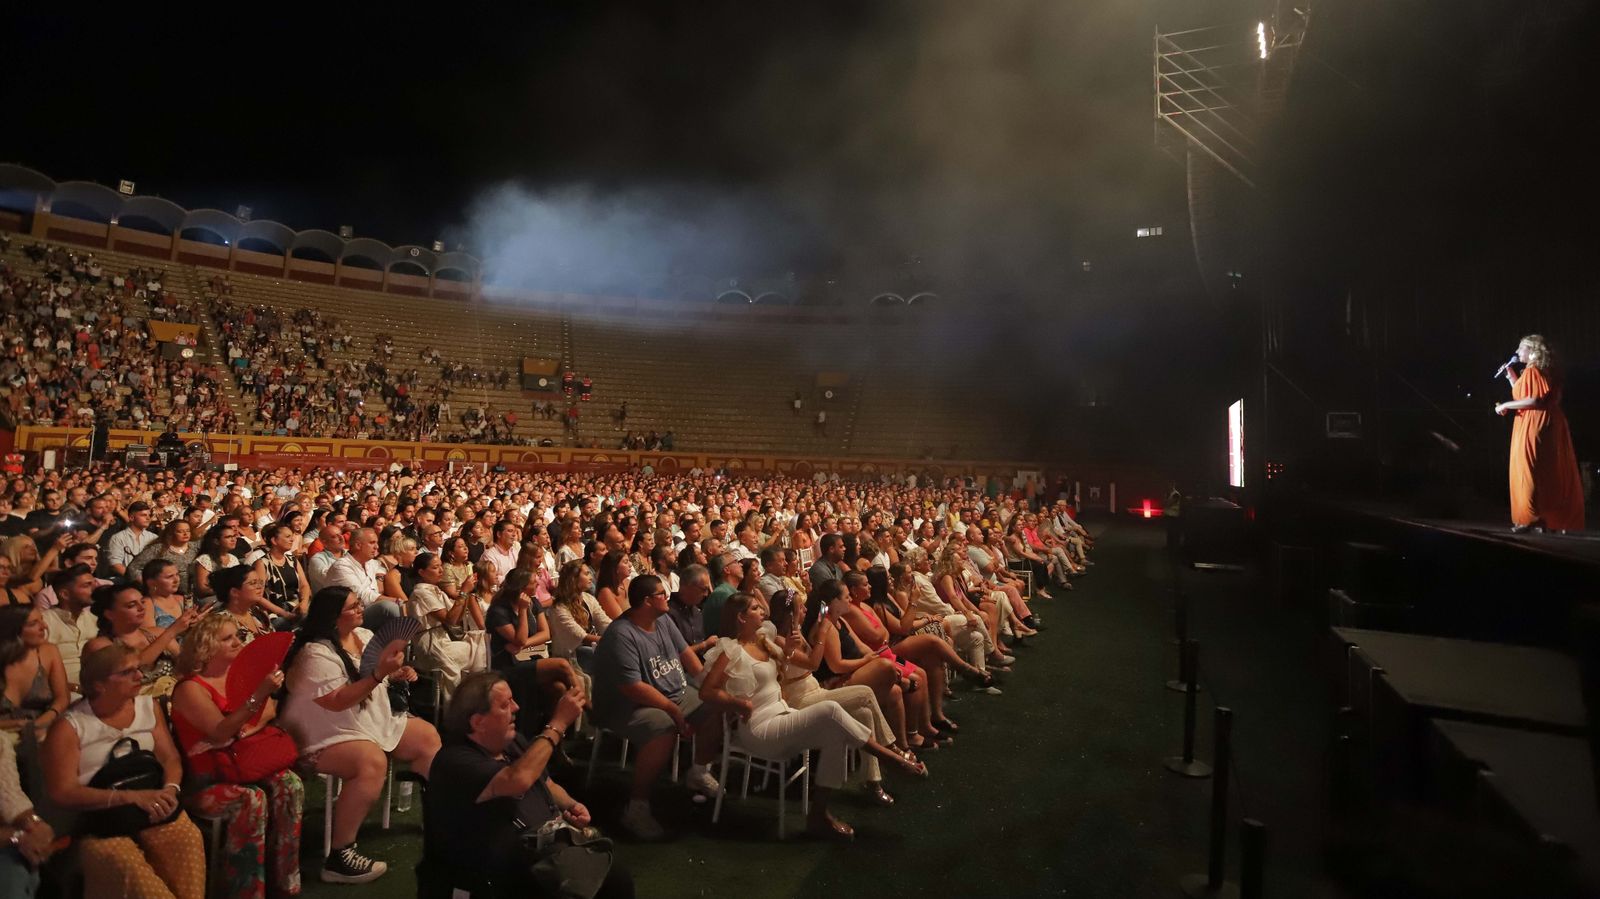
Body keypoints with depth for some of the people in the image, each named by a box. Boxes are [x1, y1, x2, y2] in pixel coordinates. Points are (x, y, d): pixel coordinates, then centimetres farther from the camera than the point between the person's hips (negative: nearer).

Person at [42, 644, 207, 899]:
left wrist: (171, 790, -12)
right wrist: (131, 796, -16)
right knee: (124, 861, -31)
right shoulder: (69, 726, -2)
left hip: (152, 809, 3)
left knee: (189, 838, -24)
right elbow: (62, 792, -7)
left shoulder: (149, 707, 11)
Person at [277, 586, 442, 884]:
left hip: (374, 721, 9)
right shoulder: (315, 653, -20)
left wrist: (399, 673, 1)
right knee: (372, 760, -35)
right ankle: (340, 856, -29)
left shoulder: (364, 635, 6)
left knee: (427, 736, 1)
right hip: (326, 736, -9)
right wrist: (379, 674, -35)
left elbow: (378, 677, 23)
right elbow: (337, 702, -29)